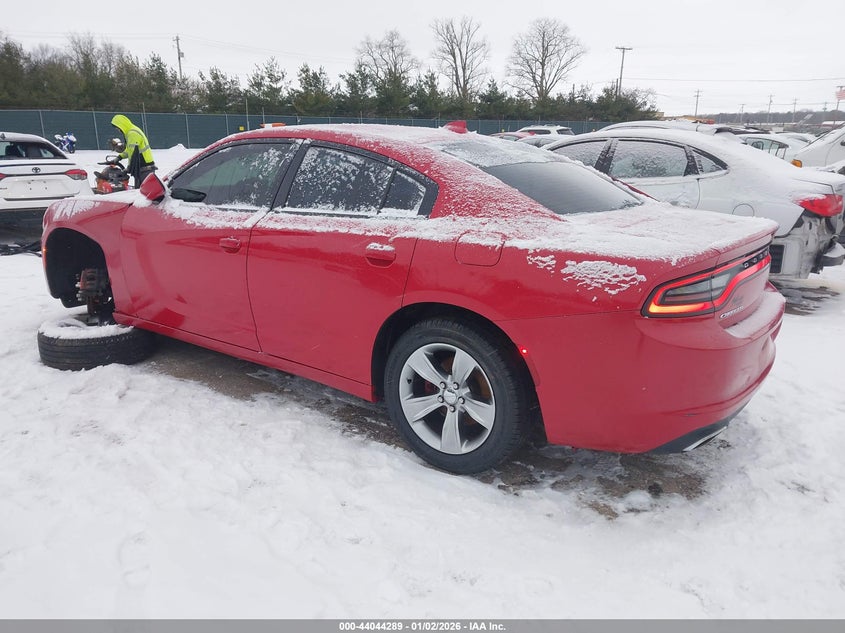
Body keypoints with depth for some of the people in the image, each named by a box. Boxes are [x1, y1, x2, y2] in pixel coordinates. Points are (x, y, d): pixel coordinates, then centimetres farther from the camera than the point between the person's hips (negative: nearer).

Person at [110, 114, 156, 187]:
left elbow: (134, 153, -19)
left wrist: (129, 168, -14)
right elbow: (129, 149, 28)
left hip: (145, 167, -11)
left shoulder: (133, 133, -15)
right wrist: (120, 156, 19)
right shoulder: (131, 132, 18)